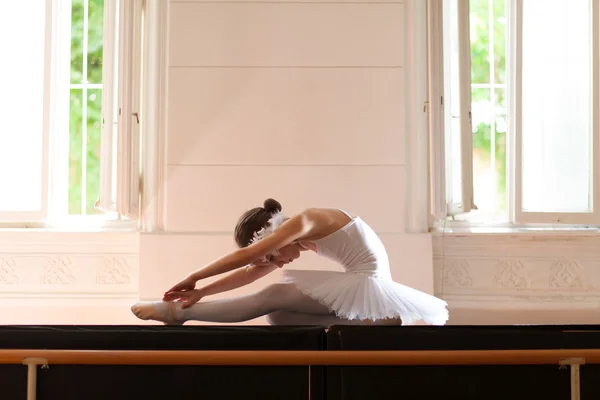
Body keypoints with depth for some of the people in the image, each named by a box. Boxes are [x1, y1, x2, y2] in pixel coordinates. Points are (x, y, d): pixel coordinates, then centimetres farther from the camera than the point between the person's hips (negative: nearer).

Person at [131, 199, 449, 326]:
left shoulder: (304, 221, -11)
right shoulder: (302, 238, 16)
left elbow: (247, 256, -16)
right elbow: (252, 272, 15)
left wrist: (195, 277, -9)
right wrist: (202, 291, 9)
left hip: (368, 285, -10)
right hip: (363, 288, 10)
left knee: (273, 297, -9)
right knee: (276, 315, 8)